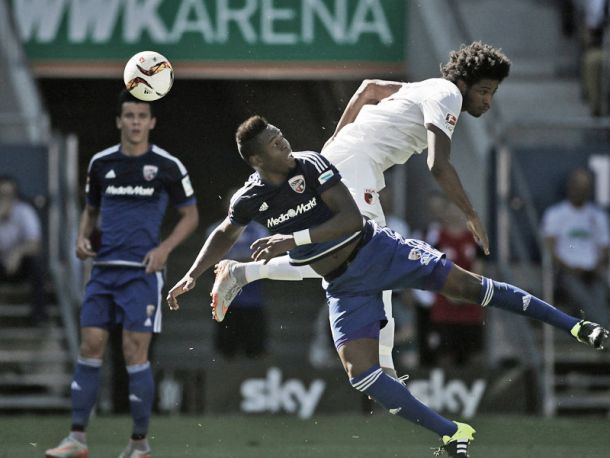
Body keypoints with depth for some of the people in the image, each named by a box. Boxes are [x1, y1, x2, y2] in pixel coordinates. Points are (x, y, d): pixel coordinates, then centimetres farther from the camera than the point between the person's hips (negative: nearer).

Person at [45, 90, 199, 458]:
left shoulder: (168, 166, -2)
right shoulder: (101, 163, 8)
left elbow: (190, 215, 5)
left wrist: (165, 248, -10)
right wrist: (83, 238, 2)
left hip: (143, 271, -4)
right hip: (104, 268, 4)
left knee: (135, 352, -7)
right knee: (90, 346, -1)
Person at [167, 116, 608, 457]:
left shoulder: (310, 165, -15)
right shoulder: (250, 199, -6)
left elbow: (352, 219, -21)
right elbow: (225, 234, 16)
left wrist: (294, 239, -28)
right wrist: (192, 277, 7)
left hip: (377, 250, -3)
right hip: (344, 285, 3)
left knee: (464, 283, -14)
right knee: (360, 373, -15)